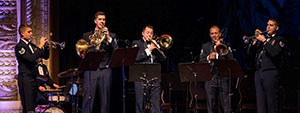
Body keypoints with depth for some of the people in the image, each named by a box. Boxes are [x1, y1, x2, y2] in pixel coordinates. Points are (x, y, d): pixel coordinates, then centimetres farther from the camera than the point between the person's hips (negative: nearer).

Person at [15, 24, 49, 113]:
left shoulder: (32, 45, 16)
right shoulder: (19, 46, -10)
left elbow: (45, 56, 19)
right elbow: (31, 58, -24)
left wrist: (46, 46, 1)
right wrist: (40, 46, -18)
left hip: (34, 78, 9)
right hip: (25, 79, -9)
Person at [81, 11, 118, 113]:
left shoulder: (111, 36, 14)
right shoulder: (87, 35, 15)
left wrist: (108, 38, -11)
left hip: (105, 70, 1)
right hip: (91, 70, -1)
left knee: (105, 100, 1)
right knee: (88, 99, -8)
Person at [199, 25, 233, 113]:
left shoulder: (226, 46, 15)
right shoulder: (205, 46, 16)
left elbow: (231, 59, -1)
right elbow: (201, 61, 7)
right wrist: (208, 58, -13)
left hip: (223, 78, -1)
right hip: (210, 79, 1)